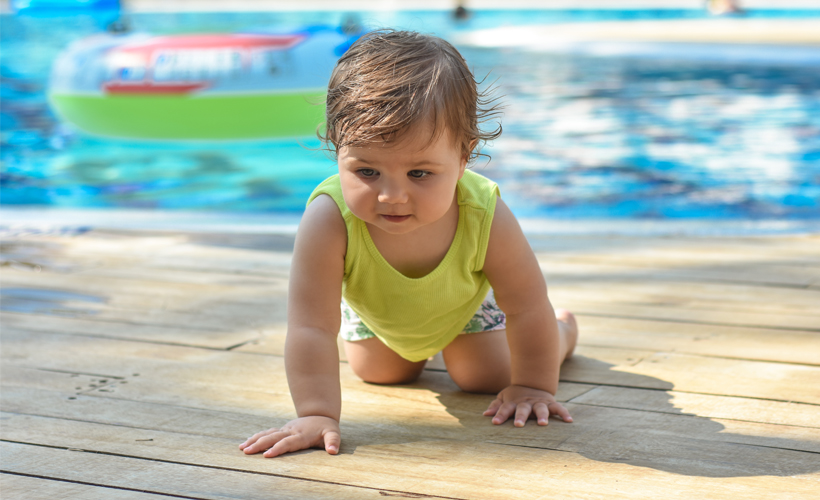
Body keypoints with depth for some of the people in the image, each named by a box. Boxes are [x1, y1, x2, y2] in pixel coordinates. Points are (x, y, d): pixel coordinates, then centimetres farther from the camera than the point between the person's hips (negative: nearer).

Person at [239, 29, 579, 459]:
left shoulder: (484, 218, -45)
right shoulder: (328, 221, -49)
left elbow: (528, 308, -28)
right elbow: (311, 328, -45)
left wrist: (532, 387, -21)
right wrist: (317, 413, -51)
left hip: (465, 299, -1)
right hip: (374, 308, 2)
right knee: (380, 373, 23)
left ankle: (563, 331, 35)